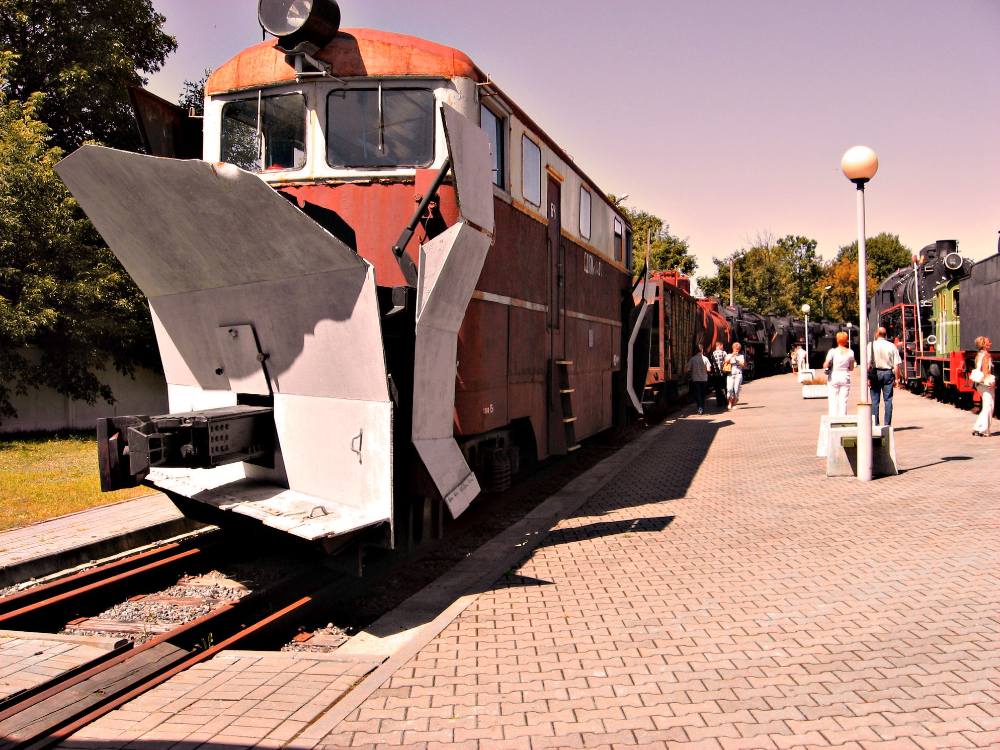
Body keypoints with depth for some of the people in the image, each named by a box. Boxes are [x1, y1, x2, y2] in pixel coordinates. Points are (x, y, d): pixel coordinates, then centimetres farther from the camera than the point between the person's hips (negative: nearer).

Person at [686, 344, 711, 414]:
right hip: (704, 379, 1)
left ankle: (700, 407, -20)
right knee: (703, 394, 14)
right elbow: (709, 369, -8)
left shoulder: (692, 359, -5)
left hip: (695, 379, -1)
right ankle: (703, 409, 20)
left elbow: (688, 368, -7)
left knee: (697, 394, 0)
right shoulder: (705, 358, -5)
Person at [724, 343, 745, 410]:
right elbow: (726, 362, -1)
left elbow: (743, 363, -2)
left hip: (738, 374, -1)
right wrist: (732, 356, -11)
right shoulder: (729, 355, 17)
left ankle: (734, 404, 0)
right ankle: (730, 403, -7)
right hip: (730, 374, 1)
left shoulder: (742, 356, 14)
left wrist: (736, 359, -6)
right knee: (729, 388, -16)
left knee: (736, 389, -8)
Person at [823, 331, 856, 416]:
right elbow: (851, 368, 6)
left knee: (833, 400, 1)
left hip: (833, 377, -2)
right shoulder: (850, 352, -1)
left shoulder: (833, 351, -9)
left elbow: (825, 366, -10)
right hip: (845, 377, 2)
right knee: (843, 401, 6)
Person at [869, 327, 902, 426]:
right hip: (888, 373, 2)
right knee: (888, 400, 5)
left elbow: (868, 363, -9)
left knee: (875, 401, 3)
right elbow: (896, 365, 0)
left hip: (875, 373, -2)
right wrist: (897, 378, 5)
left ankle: (875, 424, 3)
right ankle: (887, 424, 4)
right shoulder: (892, 346, 3)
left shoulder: (871, 345, -3)